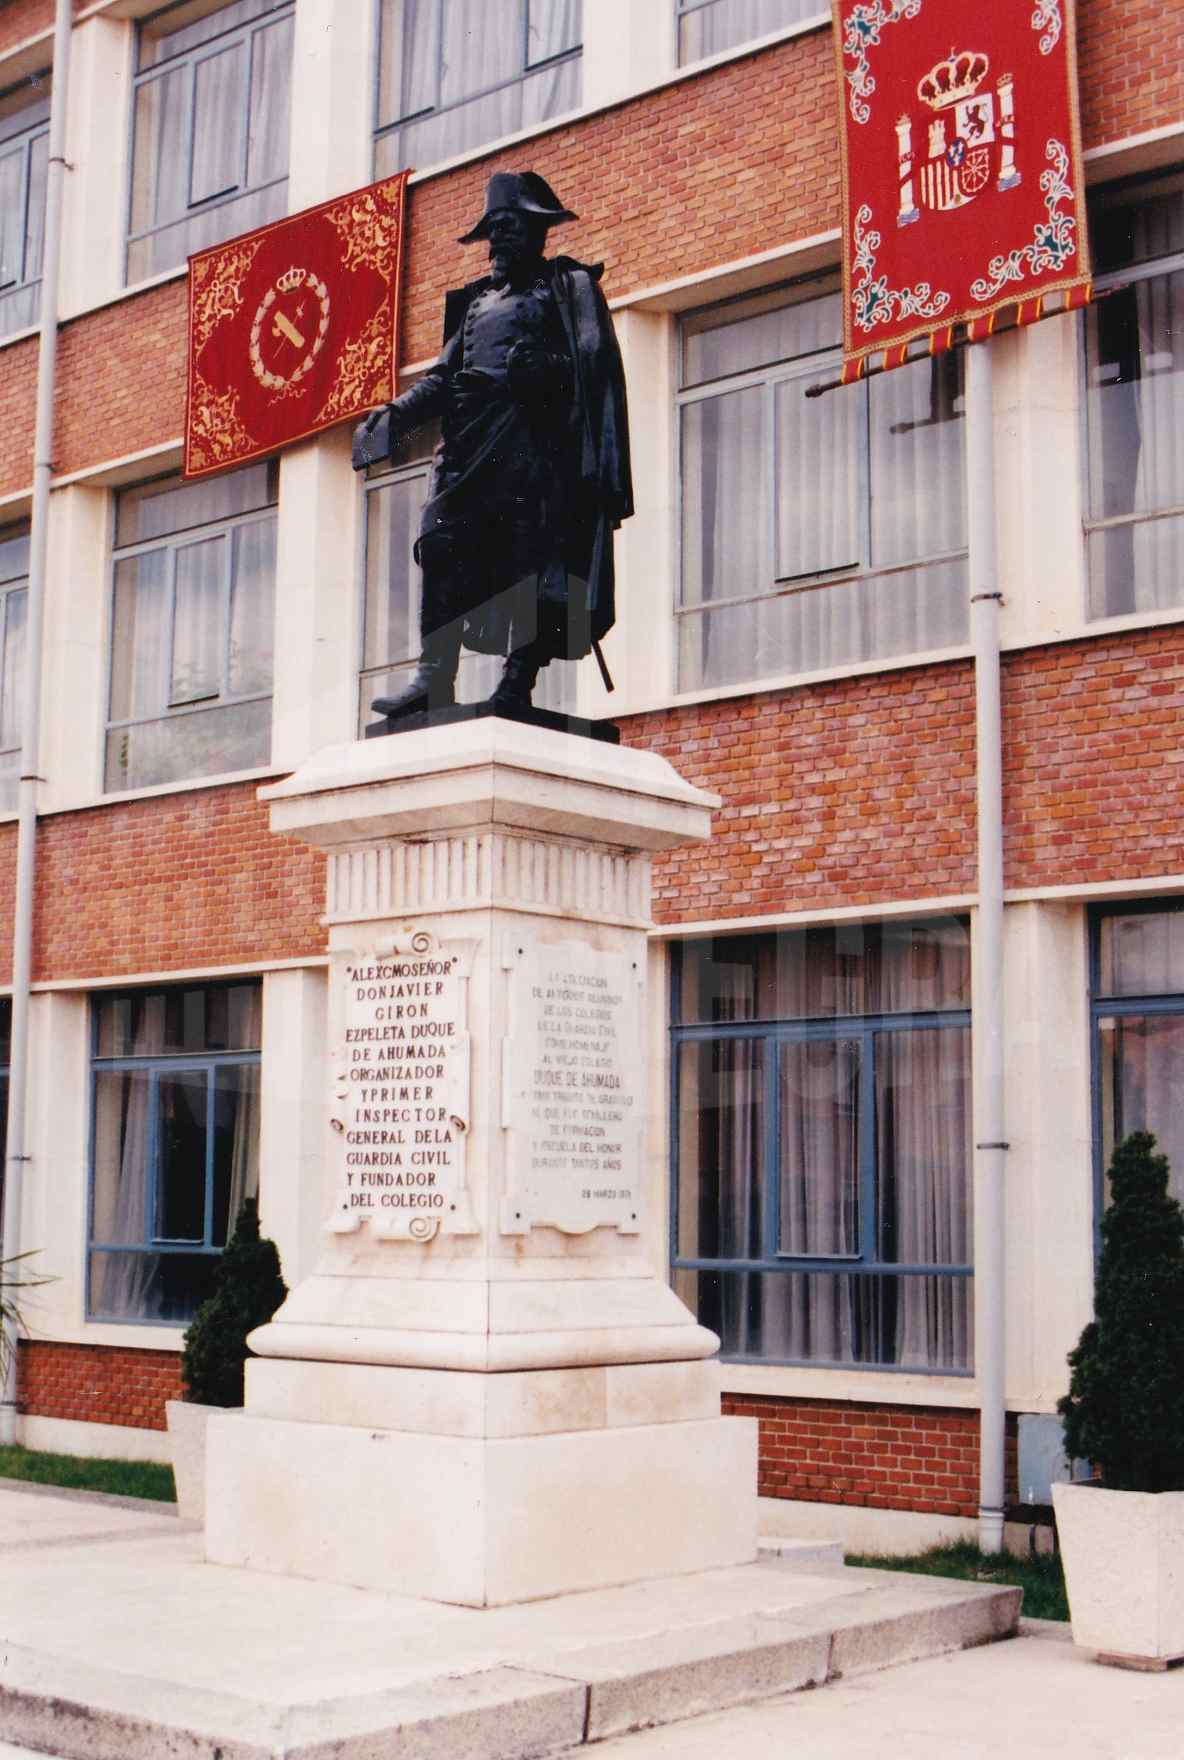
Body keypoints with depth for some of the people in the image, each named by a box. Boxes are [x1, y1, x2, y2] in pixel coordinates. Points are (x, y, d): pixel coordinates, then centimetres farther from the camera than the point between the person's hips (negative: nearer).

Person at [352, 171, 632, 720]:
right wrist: (397, 412, 8)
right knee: (443, 543, -9)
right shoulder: (477, 300, 29)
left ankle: (519, 679, -11)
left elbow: (594, 358, -2)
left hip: (534, 433, -5)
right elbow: (444, 375, 23)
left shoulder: (569, 285, 13)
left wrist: (544, 368, -20)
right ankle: (434, 676, -12)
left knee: (532, 552, -11)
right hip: (469, 439, 5)